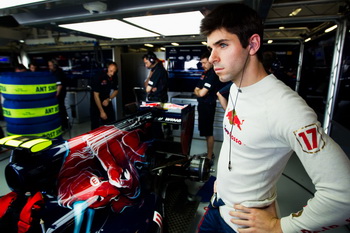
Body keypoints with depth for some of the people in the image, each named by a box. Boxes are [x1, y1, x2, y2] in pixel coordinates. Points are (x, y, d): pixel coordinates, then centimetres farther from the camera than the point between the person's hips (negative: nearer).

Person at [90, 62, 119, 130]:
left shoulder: (114, 77, -8)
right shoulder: (99, 77, -25)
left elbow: (115, 90, 6)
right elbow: (96, 95, -24)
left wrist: (109, 99, -13)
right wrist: (102, 111, -26)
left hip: (106, 101, 5)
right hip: (96, 103, -5)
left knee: (112, 123, 3)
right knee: (96, 125, -2)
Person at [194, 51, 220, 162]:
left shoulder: (213, 74, -15)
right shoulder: (205, 73, 14)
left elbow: (201, 93, -20)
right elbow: (196, 90, 14)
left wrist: (198, 91, 1)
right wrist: (199, 91, -8)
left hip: (208, 106, -9)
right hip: (202, 105, 10)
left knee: (208, 133, -3)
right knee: (205, 131, 17)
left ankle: (209, 158, 8)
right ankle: (209, 153, 31)